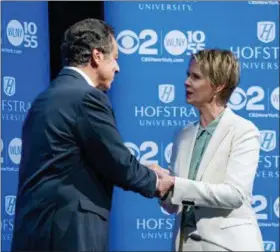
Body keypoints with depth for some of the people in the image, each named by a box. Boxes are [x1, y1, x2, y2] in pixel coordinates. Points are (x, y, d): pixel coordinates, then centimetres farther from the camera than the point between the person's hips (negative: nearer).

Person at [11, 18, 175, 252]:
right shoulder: (87, 97, -11)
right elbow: (118, 163, -8)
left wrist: (144, 172, 20)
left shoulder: (45, 99, 16)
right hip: (68, 232, -9)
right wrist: (154, 181, 10)